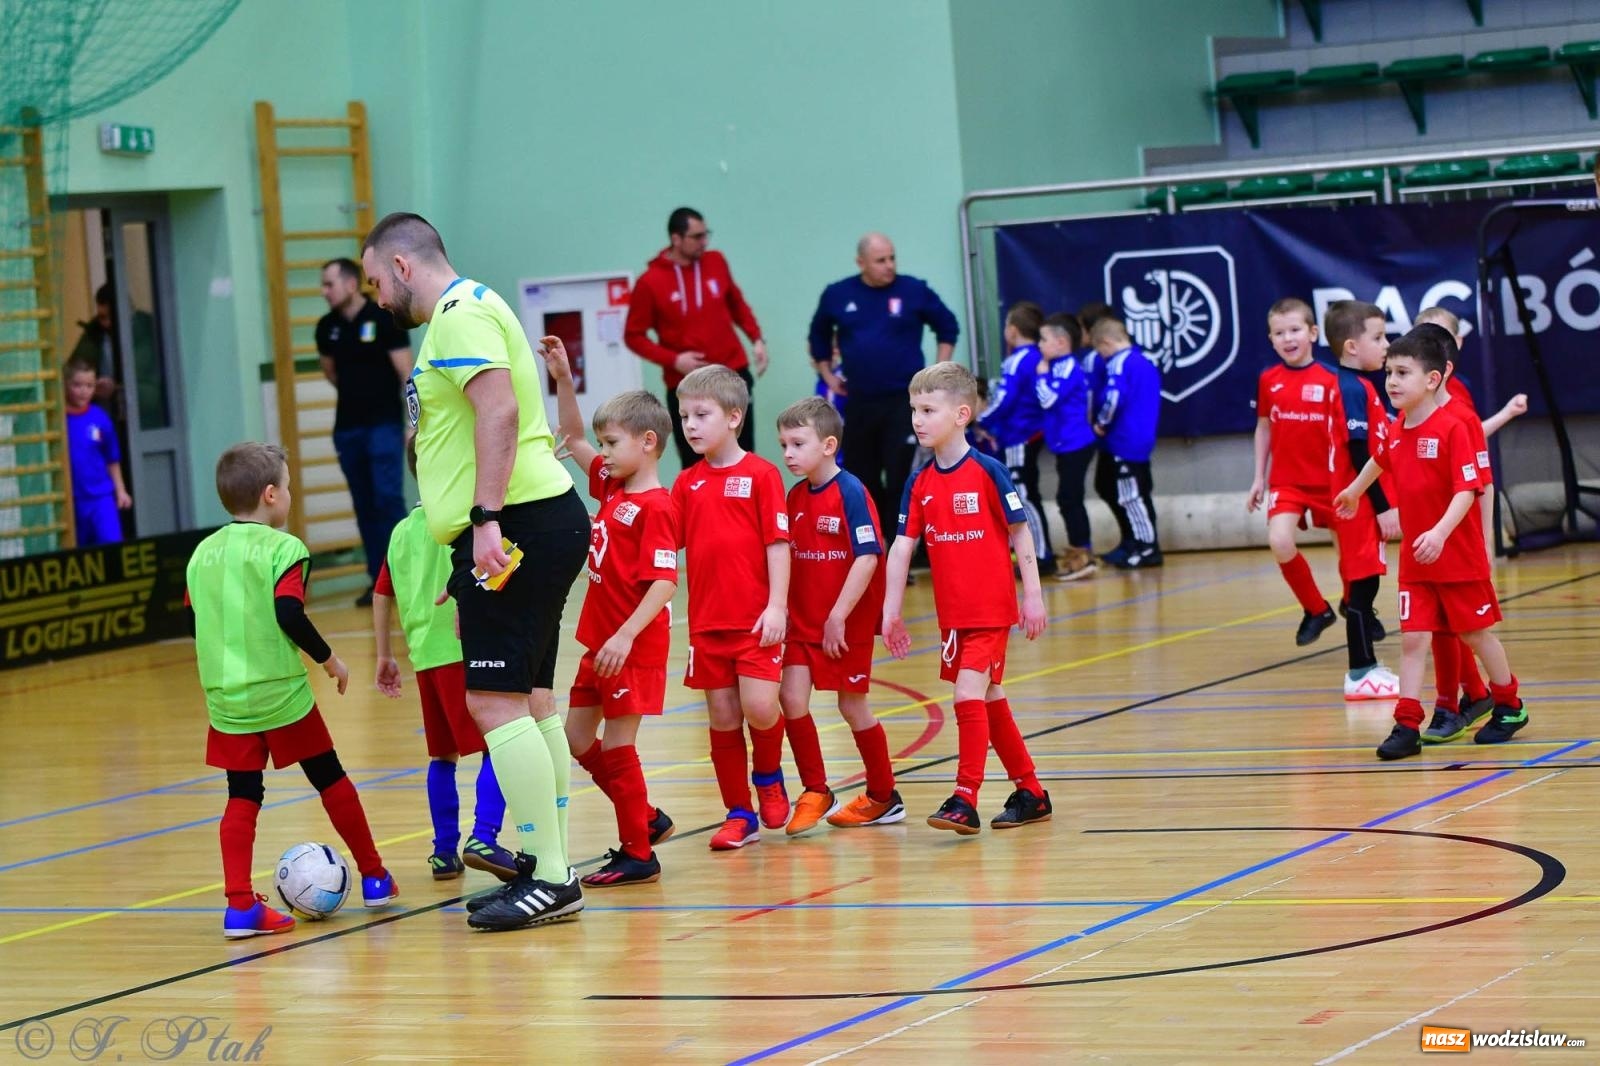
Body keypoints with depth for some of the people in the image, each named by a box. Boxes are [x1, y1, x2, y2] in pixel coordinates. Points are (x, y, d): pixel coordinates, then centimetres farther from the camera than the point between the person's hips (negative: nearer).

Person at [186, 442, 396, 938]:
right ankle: (374, 877, 25)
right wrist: (329, 659, -9)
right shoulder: (283, 548, -10)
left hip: (226, 699, 4)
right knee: (331, 779, 13)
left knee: (242, 797, 7)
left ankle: (240, 905, -6)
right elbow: (289, 613, -21)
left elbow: (194, 619, 13)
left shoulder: (202, 553, 7)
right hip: (282, 693, -4)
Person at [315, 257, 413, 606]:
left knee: (388, 498, -12)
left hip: (384, 424, -5)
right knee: (364, 505, 6)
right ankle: (378, 579, 10)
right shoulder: (327, 327, 5)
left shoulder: (384, 319, -9)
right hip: (347, 427, 5)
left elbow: (406, 373, -11)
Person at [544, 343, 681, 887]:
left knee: (617, 745, -3)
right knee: (577, 739, 13)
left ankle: (637, 854, 6)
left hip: (633, 646, -9)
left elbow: (664, 582, -24)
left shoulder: (655, 507, -18)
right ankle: (648, 820, 25)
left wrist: (626, 636, -30)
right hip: (600, 641, 9)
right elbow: (573, 441, 20)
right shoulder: (612, 488, 9)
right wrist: (562, 379, 10)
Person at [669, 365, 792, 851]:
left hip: (757, 620, -5)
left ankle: (768, 774, 17)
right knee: (722, 718, 6)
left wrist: (776, 606, -13)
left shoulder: (761, 474, -5)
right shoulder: (687, 483, 9)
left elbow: (778, 543, -8)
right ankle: (738, 815, 15)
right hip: (707, 622, 5)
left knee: (759, 709, -13)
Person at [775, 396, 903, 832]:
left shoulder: (850, 492, -15)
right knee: (791, 697, -7)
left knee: (852, 706, 4)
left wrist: (839, 616, -22)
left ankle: (883, 797, 20)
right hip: (804, 620, 6)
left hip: (848, 622, -6)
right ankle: (816, 792, 5)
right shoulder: (795, 497, 5)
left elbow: (867, 557, -20)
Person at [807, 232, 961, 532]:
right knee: (861, 479, 8)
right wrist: (828, 376, 14)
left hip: (905, 400, -3)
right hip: (859, 403, 3)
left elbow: (948, 327, 9)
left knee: (902, 479, -7)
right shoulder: (837, 295, 3)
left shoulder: (914, 290, -4)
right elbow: (819, 336, 21)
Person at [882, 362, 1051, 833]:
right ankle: (1030, 793, 24)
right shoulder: (919, 484, 4)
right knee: (988, 700, 12)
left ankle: (965, 801, -13)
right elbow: (901, 547, 3)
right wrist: (891, 611, -1)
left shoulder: (987, 471, -11)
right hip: (951, 613, 6)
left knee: (969, 694, -15)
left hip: (991, 608, -6)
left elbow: (1020, 534, -6)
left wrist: (1033, 595, -7)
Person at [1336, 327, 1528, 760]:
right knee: (1412, 639, -2)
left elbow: (1468, 489, -23)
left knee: (1478, 632, 10)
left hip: (1459, 557, -5)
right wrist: (1354, 491, 44)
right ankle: (1407, 726, -3)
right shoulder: (1396, 433, 3)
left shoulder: (1452, 428, -18)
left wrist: (1440, 533, -36)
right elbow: (1380, 459, 27)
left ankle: (1509, 707, 29)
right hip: (1415, 562, 5)